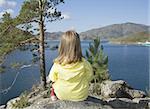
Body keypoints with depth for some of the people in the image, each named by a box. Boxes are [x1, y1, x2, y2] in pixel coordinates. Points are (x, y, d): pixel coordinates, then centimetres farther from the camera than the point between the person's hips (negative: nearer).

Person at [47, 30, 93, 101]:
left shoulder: (57, 64, -21)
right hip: (81, 96, 0)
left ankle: (53, 94, 42)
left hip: (61, 95, 1)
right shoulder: (84, 63, -23)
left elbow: (52, 78, -6)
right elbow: (89, 77, -8)